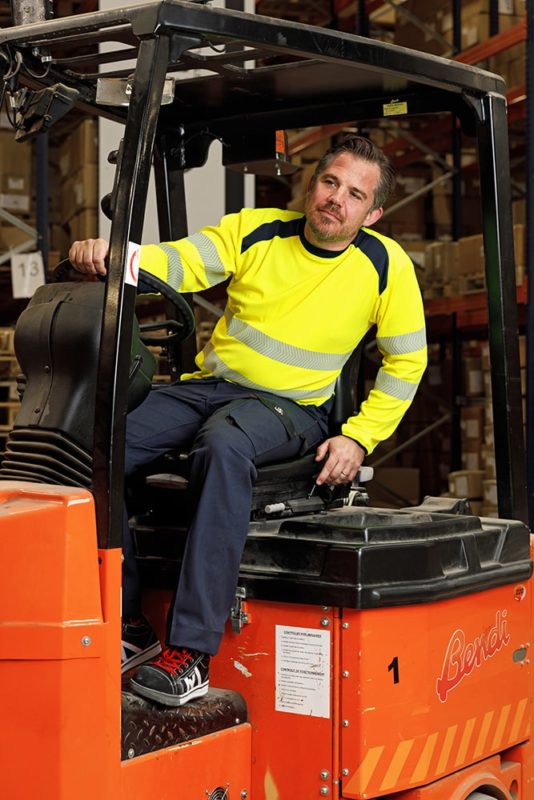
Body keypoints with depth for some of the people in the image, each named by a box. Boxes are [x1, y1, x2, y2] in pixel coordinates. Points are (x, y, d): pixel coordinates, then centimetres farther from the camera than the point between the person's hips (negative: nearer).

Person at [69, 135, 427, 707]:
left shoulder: (385, 264, 1)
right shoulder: (254, 231, 5)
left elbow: (406, 362, 8)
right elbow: (180, 262, -7)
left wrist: (359, 437, -3)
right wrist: (107, 254, -28)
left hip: (289, 406, -4)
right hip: (207, 385, 4)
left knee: (225, 444, -40)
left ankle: (191, 649, -39)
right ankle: (127, 626, -10)